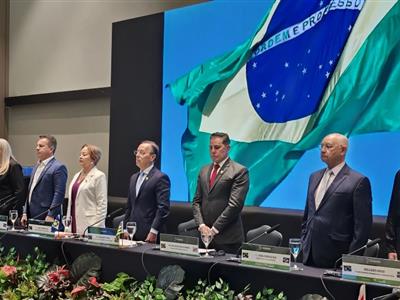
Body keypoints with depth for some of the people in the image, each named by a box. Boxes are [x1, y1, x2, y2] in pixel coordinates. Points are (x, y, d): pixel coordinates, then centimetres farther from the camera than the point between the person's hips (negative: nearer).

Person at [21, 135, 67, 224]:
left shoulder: (58, 168, -9)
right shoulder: (37, 166, 17)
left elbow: (59, 194, -14)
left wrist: (51, 216, -18)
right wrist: (25, 213, 14)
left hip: (46, 218, -7)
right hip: (31, 217, 7)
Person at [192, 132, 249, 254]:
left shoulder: (239, 171, -5)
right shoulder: (204, 170, 15)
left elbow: (234, 204, -12)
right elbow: (197, 201, 13)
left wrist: (214, 229, -13)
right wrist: (201, 225, -3)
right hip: (205, 235, 5)